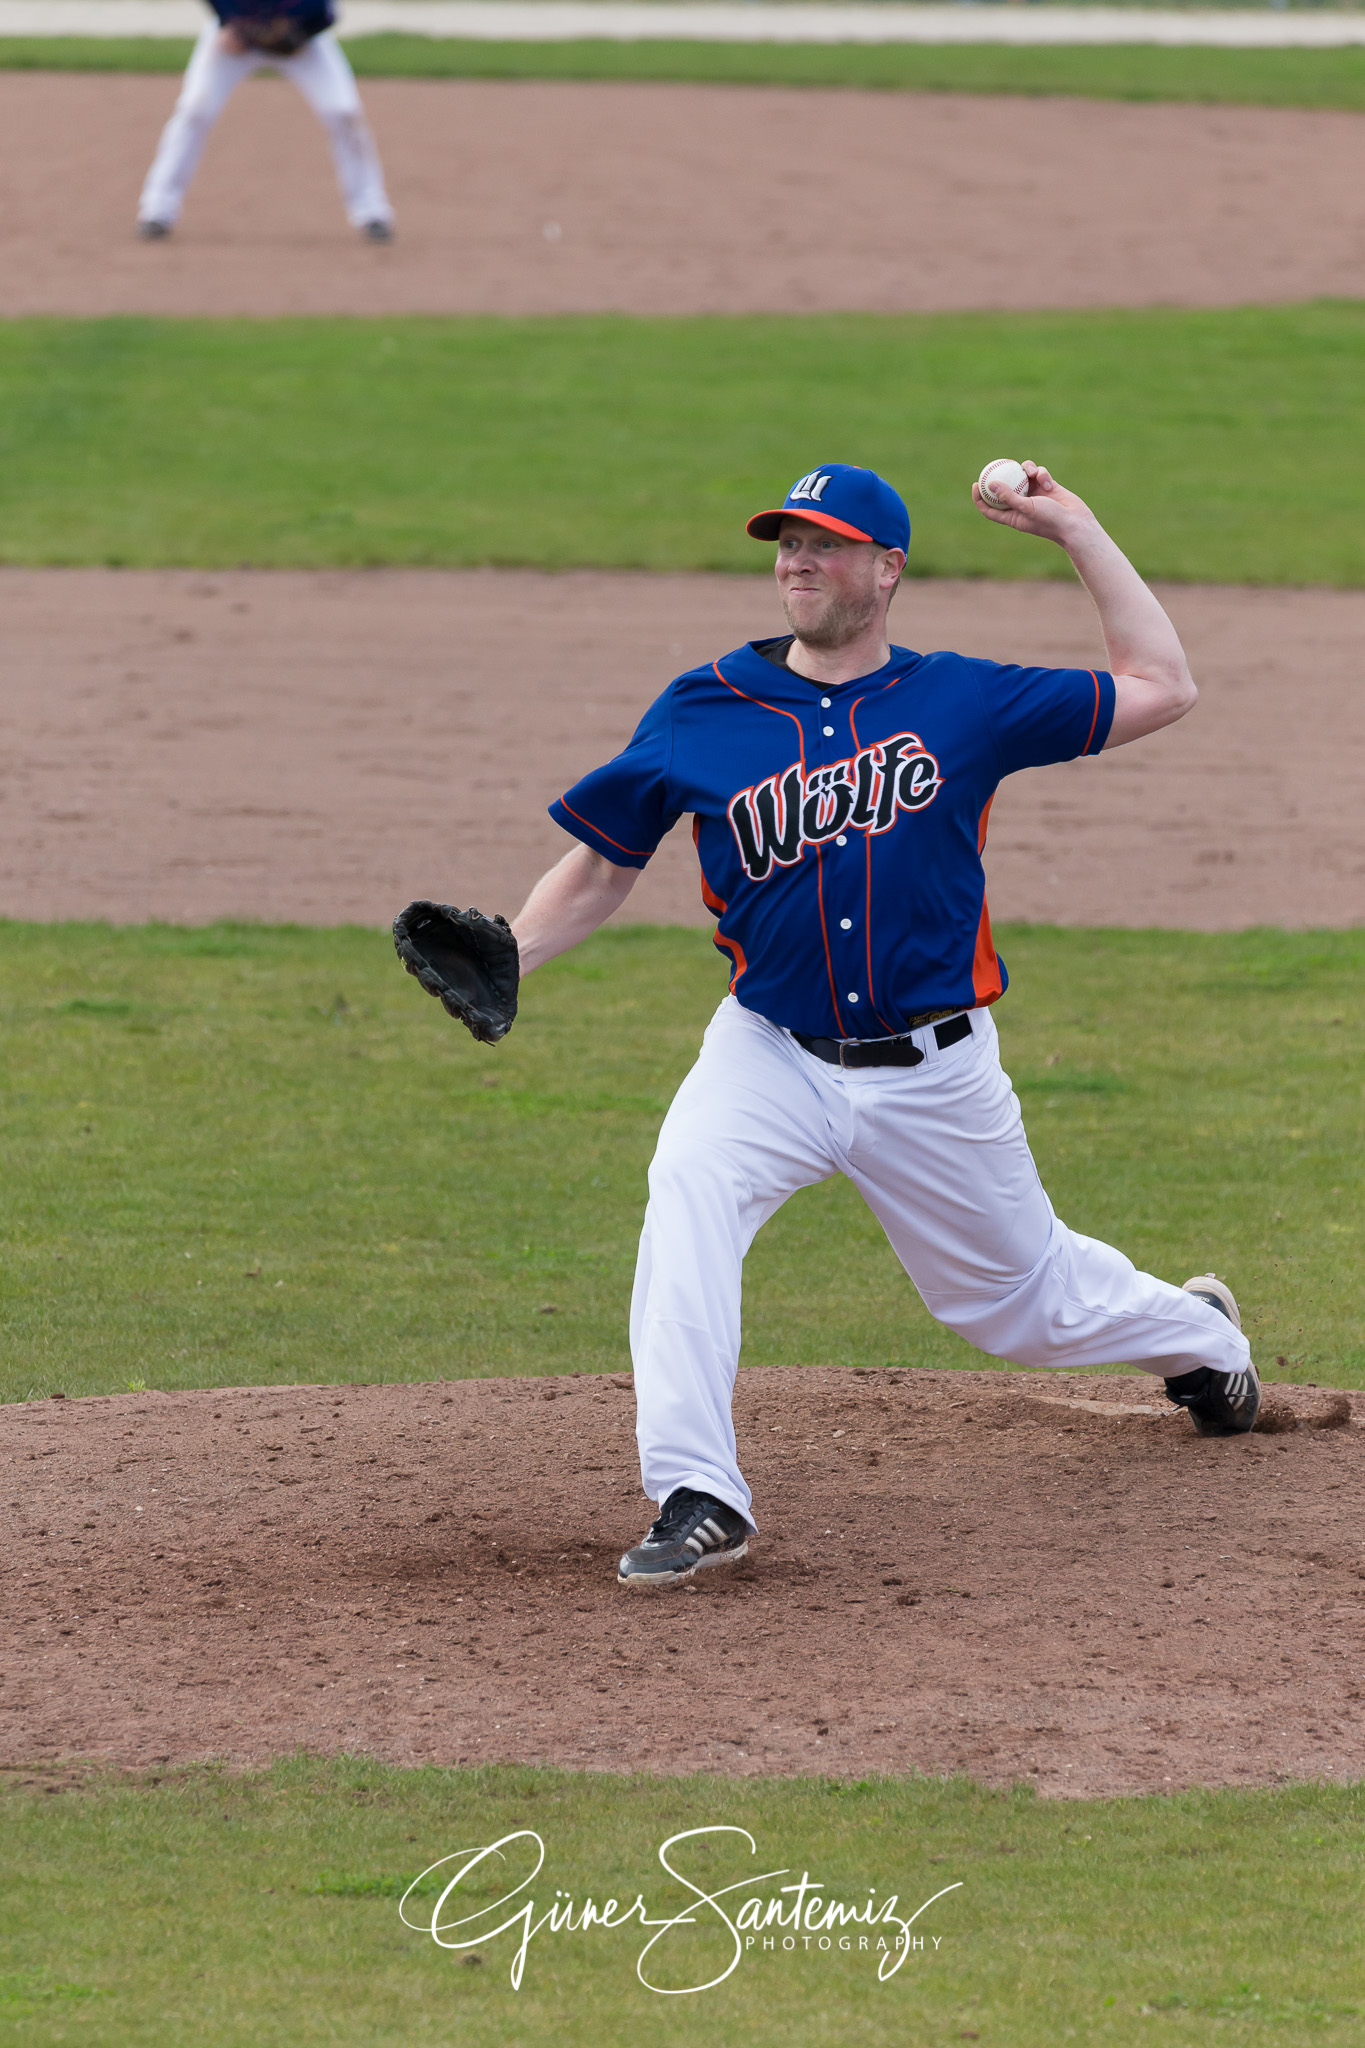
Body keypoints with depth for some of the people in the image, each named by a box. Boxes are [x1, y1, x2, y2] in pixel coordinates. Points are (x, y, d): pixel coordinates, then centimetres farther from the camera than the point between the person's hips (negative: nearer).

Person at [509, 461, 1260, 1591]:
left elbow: (1162, 688, 0)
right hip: (773, 1059, 0)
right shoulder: (701, 712, -2)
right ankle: (698, 1498, -31)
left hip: (934, 1074, 0)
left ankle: (1196, 1333, 50)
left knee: (1021, 1291, 15)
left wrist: (1076, 531, -3)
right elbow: (602, 867, 4)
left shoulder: (962, 702, -3)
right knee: (689, 1188, -30)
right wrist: (502, 959, -13)